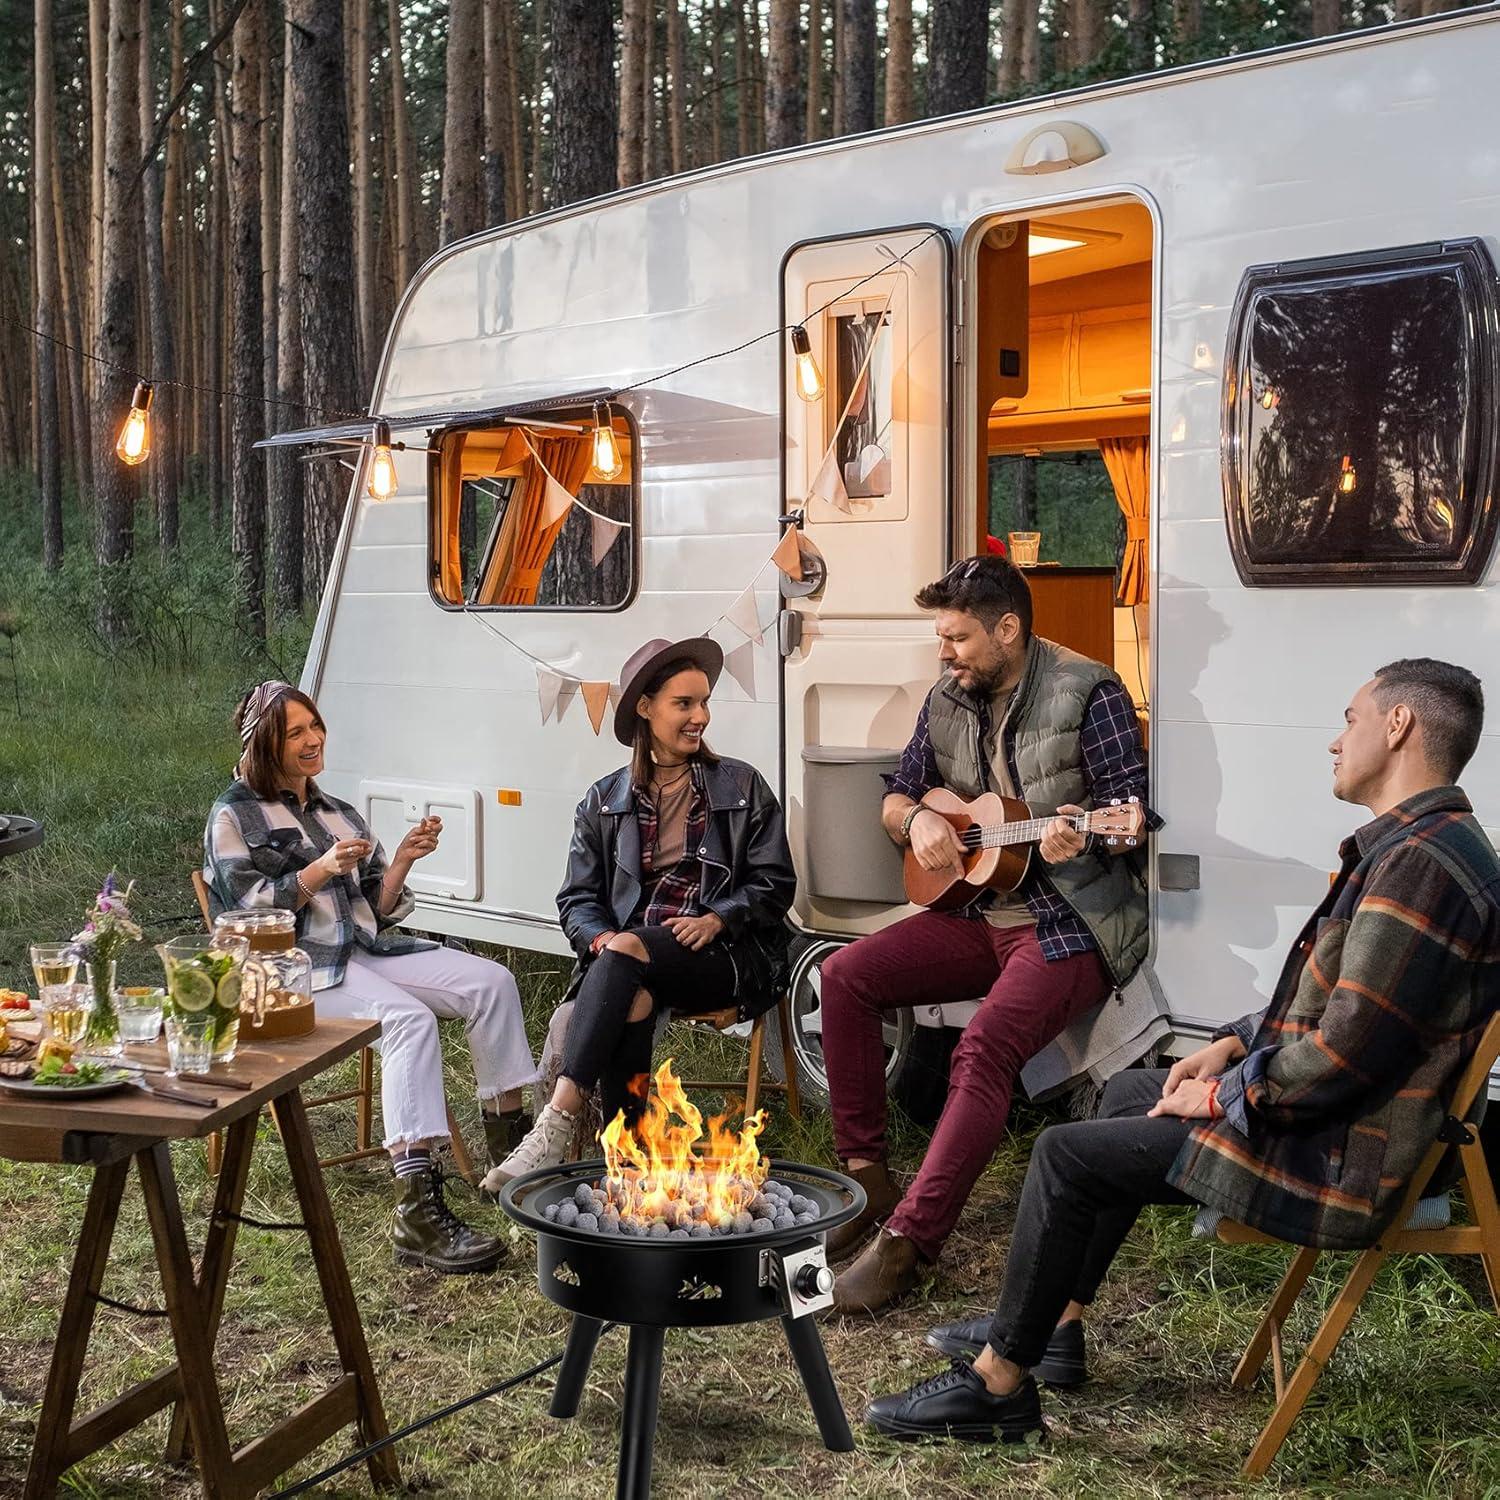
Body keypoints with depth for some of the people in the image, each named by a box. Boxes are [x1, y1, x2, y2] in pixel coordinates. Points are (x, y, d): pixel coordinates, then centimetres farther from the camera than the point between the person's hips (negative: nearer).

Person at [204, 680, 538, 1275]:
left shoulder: (340, 816, 23)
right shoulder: (234, 817, 6)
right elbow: (249, 909, -7)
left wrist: (402, 861, 0)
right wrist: (321, 870, -15)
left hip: (368, 950, 7)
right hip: (296, 967, -7)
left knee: (492, 982, -15)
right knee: (410, 1018, -35)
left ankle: (509, 1144, -8)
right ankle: (417, 1214, -43)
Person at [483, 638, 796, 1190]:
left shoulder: (741, 787, 11)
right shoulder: (604, 801, 16)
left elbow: (774, 883, 6)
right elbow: (577, 897, 11)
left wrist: (716, 920, -11)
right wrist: (603, 938, -12)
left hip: (724, 954, -2)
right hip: (627, 949, 2)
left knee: (624, 961, -34)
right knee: (631, 1005, -36)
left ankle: (555, 1126, -41)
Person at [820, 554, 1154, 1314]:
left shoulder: (1086, 693, -10)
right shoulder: (948, 701, 9)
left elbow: (1131, 813, -11)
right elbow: (896, 797, 19)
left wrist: (1080, 837, -34)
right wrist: (917, 819, -6)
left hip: (1072, 922, -7)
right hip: (978, 913, 7)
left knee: (984, 1046, -30)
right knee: (846, 975, -9)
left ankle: (907, 1243, -26)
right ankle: (867, 1179, -1)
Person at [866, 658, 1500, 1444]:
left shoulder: (1418, 862, -24)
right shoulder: (1418, 843, 12)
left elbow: (1351, 1047, -29)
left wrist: (1225, 1099, -15)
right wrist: (1236, 1043, 9)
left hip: (1337, 1158, -11)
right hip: (1333, 1114, 11)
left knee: (1066, 1153, -10)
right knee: (1129, 1090, 24)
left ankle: (998, 1382, 3)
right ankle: (1050, 1322, 28)